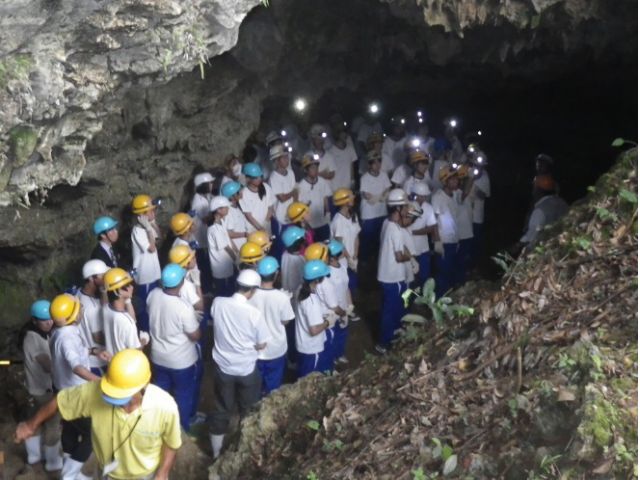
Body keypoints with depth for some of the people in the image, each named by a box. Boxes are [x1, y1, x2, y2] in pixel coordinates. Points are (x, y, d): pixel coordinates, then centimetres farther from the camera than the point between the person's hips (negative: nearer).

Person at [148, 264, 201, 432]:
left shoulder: (153, 295, -16)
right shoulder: (184, 308, -33)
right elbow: (195, 336, -20)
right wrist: (195, 322, -2)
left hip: (158, 357, 5)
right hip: (181, 361, -5)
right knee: (183, 394, 20)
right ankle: (181, 428, 37)